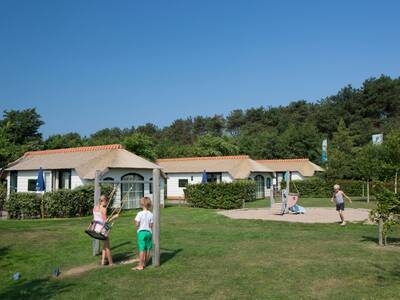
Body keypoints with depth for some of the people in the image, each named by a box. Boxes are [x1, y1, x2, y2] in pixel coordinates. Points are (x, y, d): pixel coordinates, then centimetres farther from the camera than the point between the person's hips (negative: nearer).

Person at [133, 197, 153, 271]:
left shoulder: (140, 213, -12)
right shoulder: (151, 214, -2)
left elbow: (137, 224, -12)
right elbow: (151, 225, 0)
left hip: (141, 232, -3)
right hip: (149, 232, 4)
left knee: (142, 249, -1)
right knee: (148, 249, 13)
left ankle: (140, 266, 2)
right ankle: (144, 263, 26)